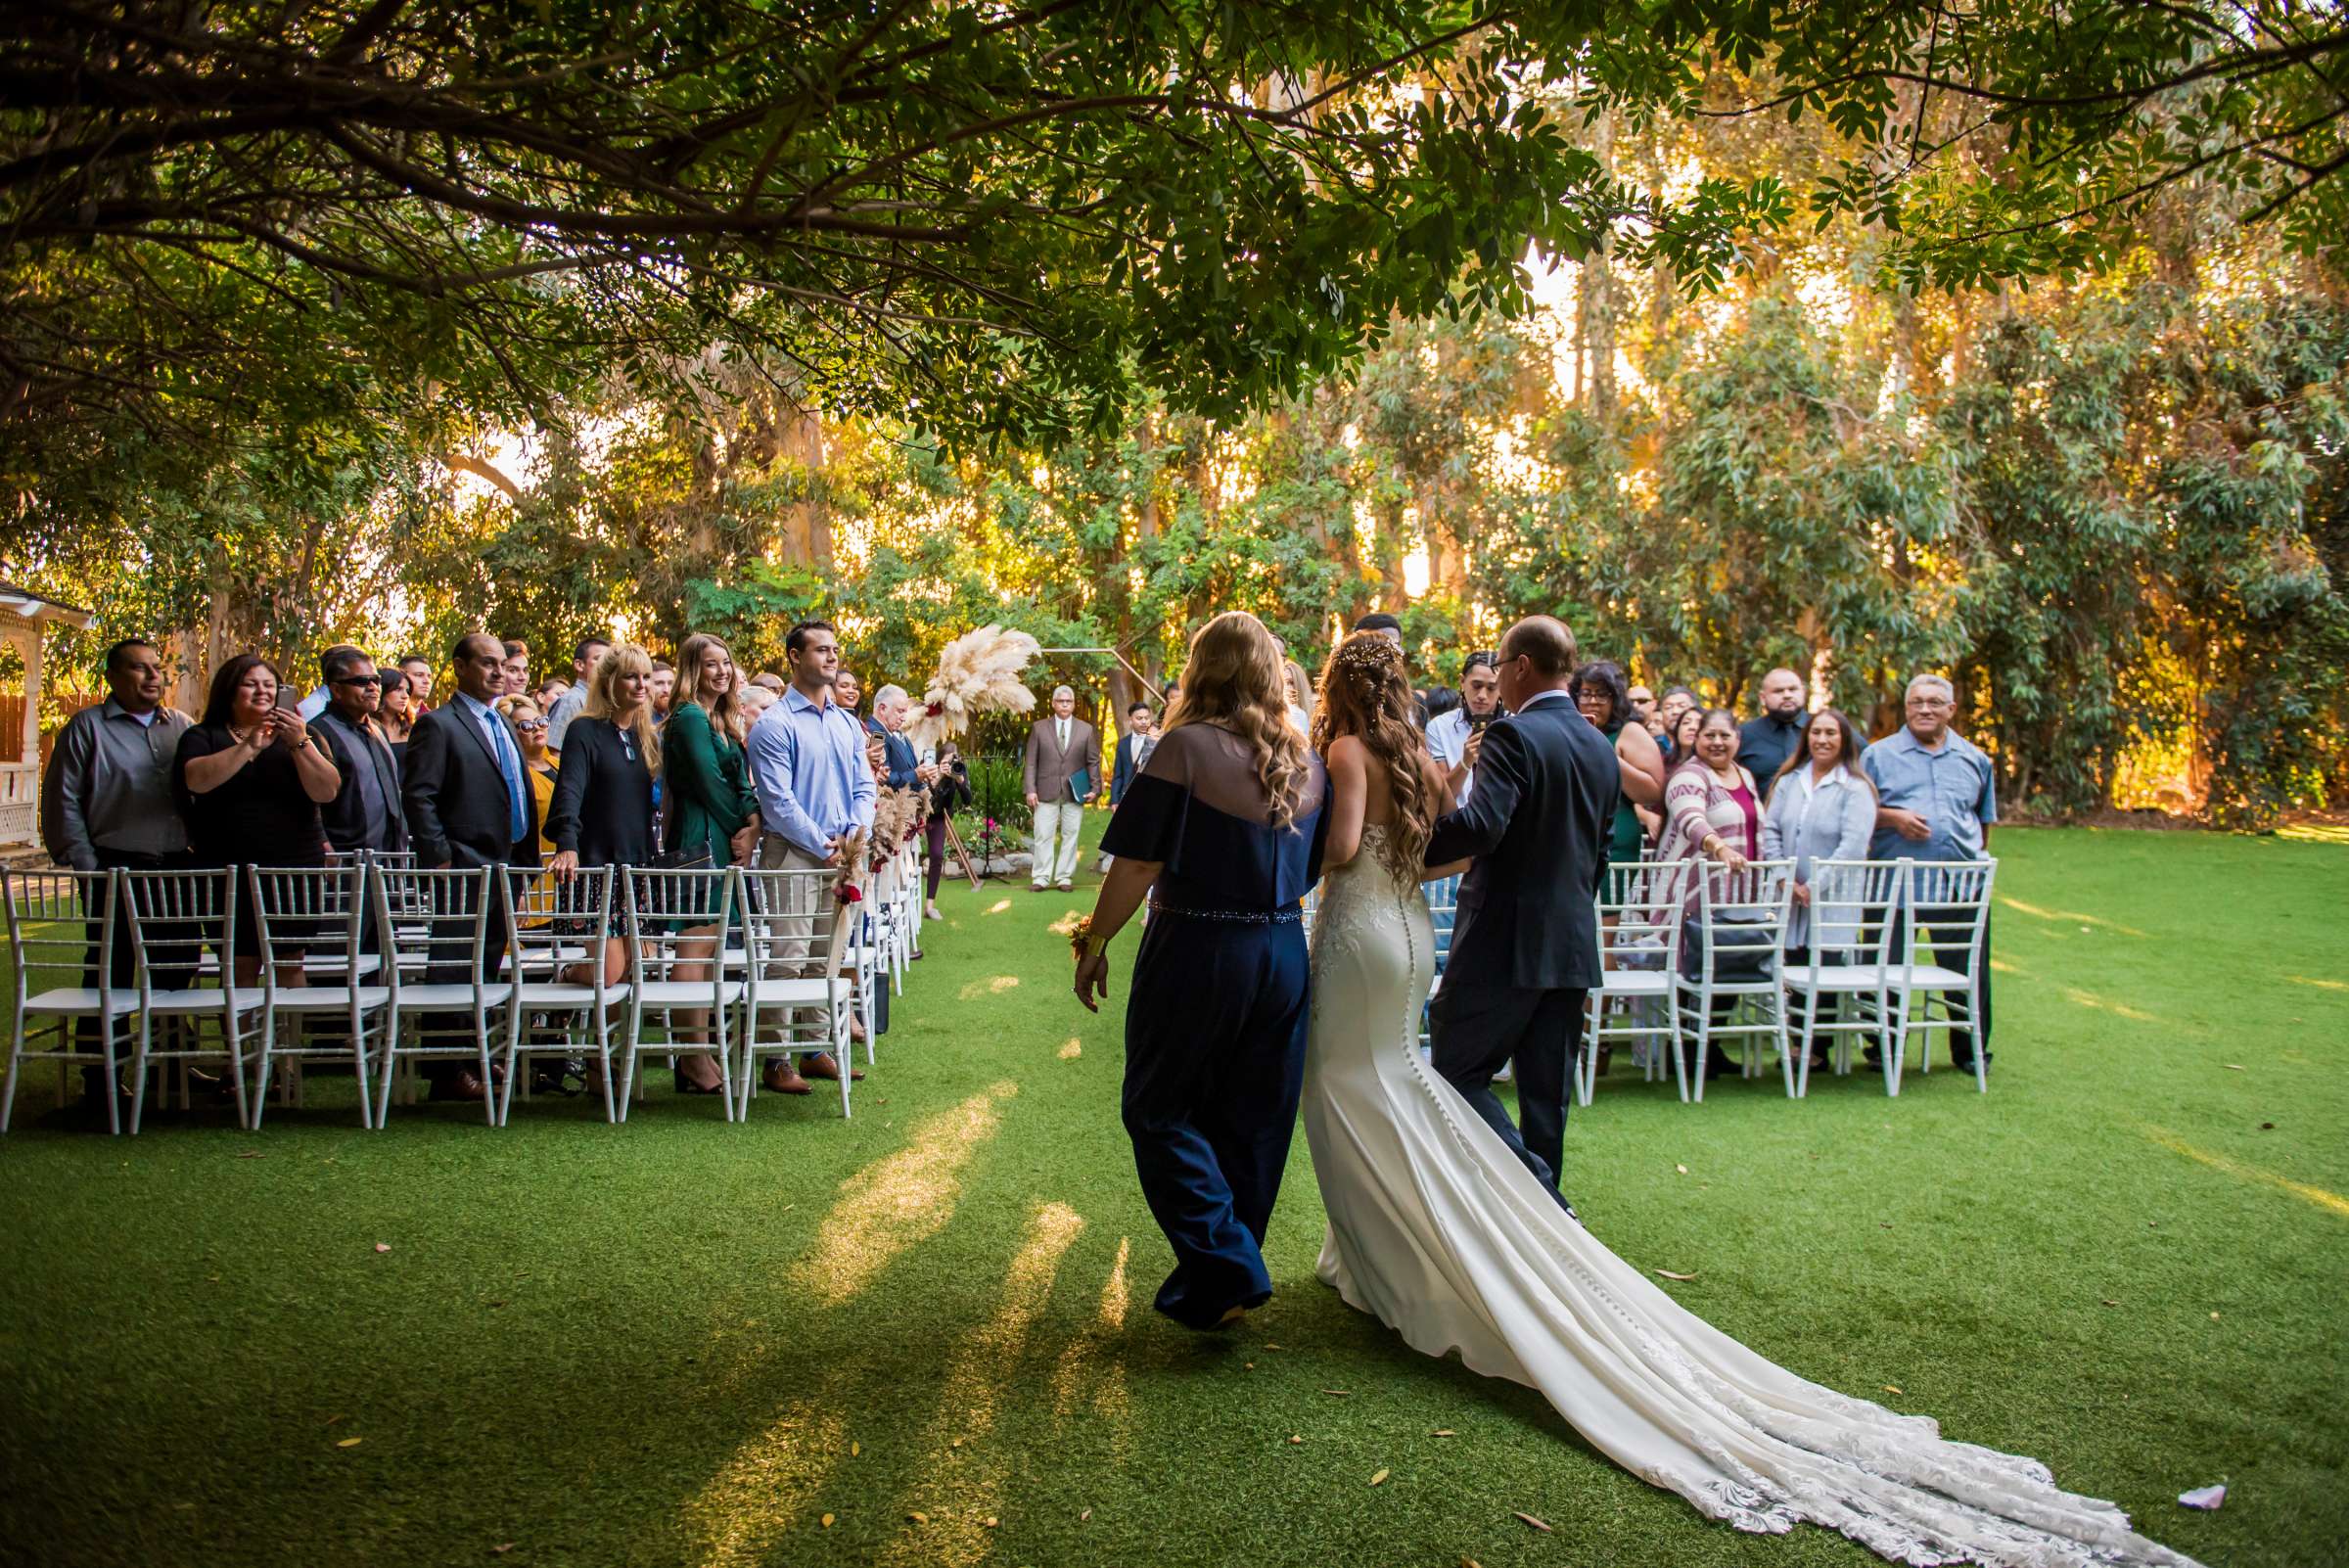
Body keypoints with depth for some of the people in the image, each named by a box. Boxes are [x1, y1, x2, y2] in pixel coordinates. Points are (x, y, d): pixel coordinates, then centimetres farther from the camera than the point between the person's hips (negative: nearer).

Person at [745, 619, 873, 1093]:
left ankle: (819, 1050, 19)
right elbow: (778, 801, -13)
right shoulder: (774, 724, -7)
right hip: (793, 854, -7)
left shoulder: (847, 723, 14)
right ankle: (777, 1061, -2)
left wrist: (855, 836, -4)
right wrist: (824, 847, -13)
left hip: (842, 854, 7)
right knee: (789, 958, -8)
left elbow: (865, 787, 13)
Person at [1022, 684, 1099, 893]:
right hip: (1046, 792, -1)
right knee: (1043, 836, -2)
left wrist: (1095, 788, -1)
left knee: (1070, 836, 2)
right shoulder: (1039, 727, 6)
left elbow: (1093, 762, 8)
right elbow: (1030, 761, 4)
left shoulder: (1086, 730, 8)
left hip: (1074, 793, 1)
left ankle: (1065, 878, 8)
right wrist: (1030, 789, -5)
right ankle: (1040, 878, 2)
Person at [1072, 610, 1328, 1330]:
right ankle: (1229, 1276, 24)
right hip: (1284, 958, 6)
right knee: (1251, 1122, 14)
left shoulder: (1188, 746, -13)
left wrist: (1095, 941, -5)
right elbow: (1310, 870, 10)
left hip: (1196, 954, -6)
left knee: (1160, 1112, 8)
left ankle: (1223, 1267, -1)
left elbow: (1139, 864, -15)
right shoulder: (1306, 761, 5)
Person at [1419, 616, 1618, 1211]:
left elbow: (1482, 825, -28)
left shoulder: (1514, 736, -13)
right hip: (1575, 945, 8)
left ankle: (1538, 1193, -9)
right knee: (1546, 1092, 13)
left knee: (1457, 1072, 2)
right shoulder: (1603, 750, 12)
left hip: (1506, 941, -8)